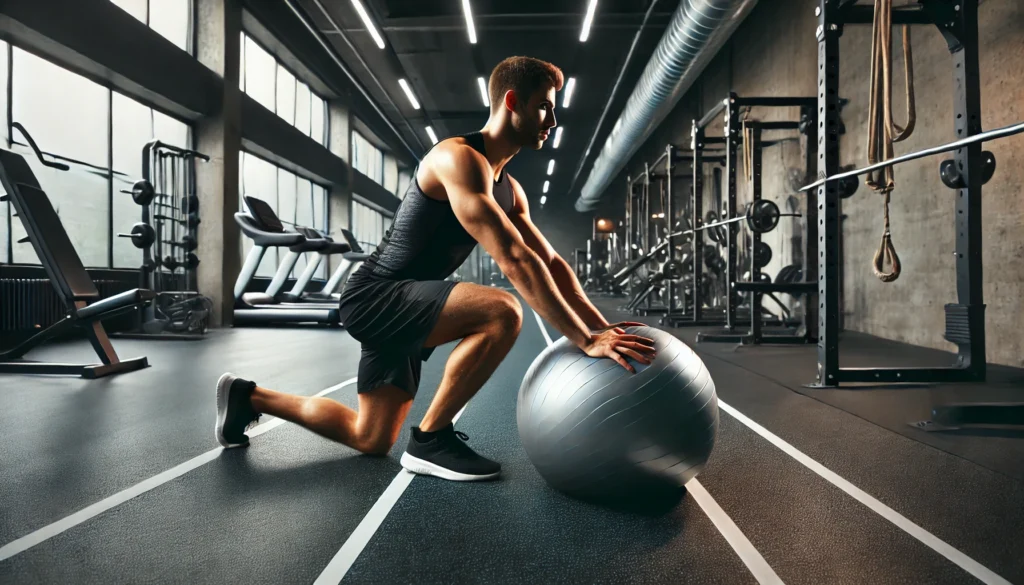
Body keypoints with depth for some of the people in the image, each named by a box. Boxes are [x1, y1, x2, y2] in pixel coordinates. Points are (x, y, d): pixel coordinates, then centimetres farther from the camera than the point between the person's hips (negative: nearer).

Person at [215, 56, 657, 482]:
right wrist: (585, 339, -30)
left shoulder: (508, 189, 10)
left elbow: (551, 263, 8)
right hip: (375, 298, -10)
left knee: (370, 440, 17)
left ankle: (248, 397, 33)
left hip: (400, 305, 10)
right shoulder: (461, 158, -20)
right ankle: (430, 439, -12)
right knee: (502, 312, -31)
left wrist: (603, 326, -1)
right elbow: (515, 260, -30)